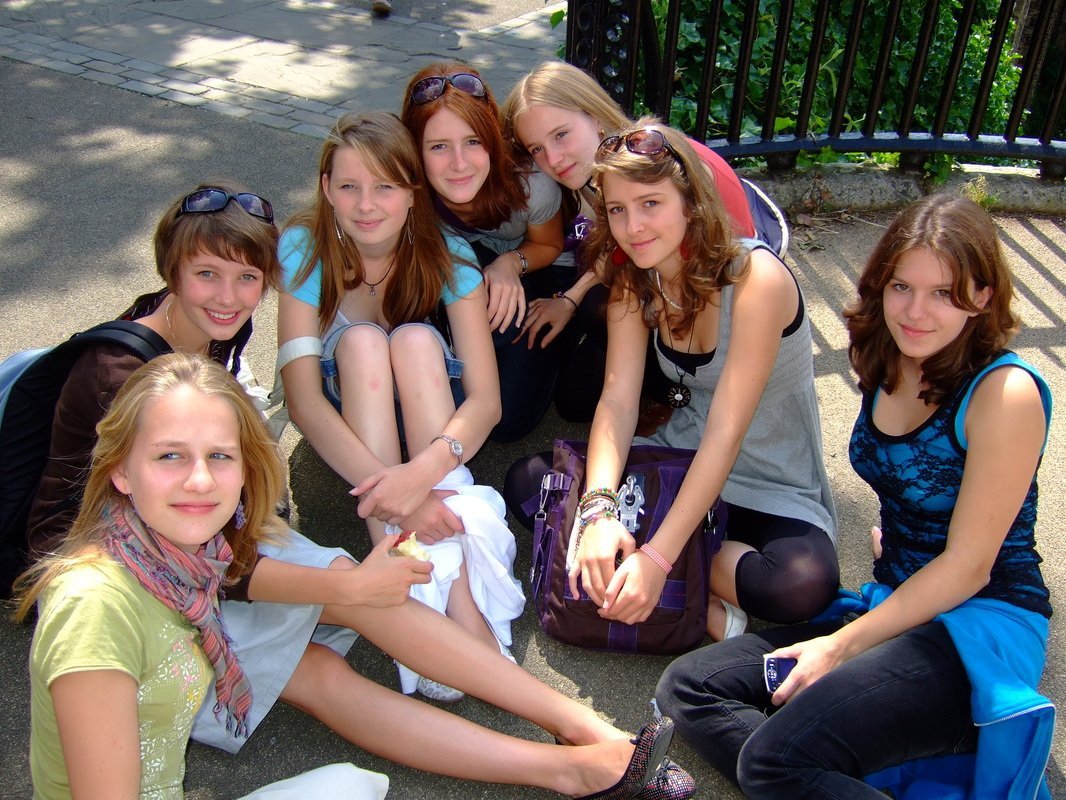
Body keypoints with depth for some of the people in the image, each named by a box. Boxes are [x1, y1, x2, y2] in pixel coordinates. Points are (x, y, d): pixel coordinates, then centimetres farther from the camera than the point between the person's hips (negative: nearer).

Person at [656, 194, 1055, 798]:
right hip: (896, 607, 9)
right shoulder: (887, 368, 6)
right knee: (688, 686, -6)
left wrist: (843, 646, -14)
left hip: (984, 624, -8)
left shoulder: (1006, 393, -16)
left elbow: (969, 565, -15)